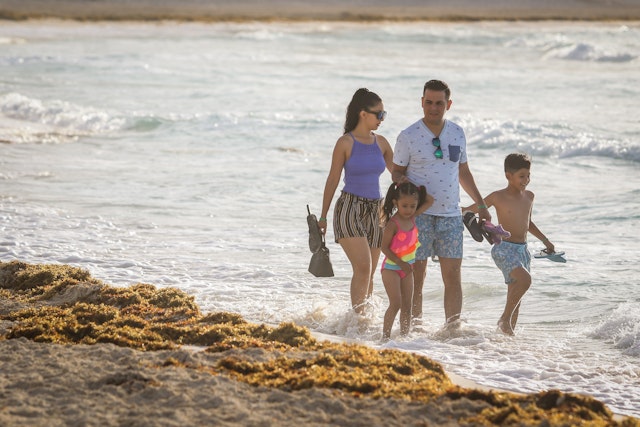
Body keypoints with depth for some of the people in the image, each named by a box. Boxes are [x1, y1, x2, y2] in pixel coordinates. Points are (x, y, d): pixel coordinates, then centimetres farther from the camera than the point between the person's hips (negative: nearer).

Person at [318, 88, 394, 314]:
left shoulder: (381, 142, 9)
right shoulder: (345, 143, -5)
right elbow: (333, 179, 0)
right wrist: (323, 216, 2)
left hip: (375, 211, 6)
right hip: (349, 208, -5)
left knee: (369, 273, 7)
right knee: (363, 267, -19)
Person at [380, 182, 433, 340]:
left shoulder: (412, 217, 0)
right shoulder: (393, 224, -19)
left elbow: (430, 201, 11)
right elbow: (385, 248, -18)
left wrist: (418, 190, -1)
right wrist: (401, 263, -22)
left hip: (407, 268, 7)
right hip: (391, 267, -7)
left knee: (407, 305, 6)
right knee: (396, 303, -13)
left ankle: (404, 335, 11)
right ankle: (386, 335, -8)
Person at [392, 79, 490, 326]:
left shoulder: (457, 134, 9)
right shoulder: (408, 137, -3)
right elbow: (396, 171, 4)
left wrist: (480, 204, 19)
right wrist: (402, 181, -19)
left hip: (451, 215, 3)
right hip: (419, 215, -3)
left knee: (453, 275, -1)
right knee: (416, 275, -2)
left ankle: (453, 327, 2)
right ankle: (415, 325, 5)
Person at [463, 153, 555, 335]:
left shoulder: (529, 197, 11)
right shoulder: (498, 197, -8)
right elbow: (469, 211, -2)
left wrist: (545, 240, 28)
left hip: (522, 250, 7)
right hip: (504, 249, -7)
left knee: (515, 295, 7)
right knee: (524, 279, -26)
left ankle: (510, 331, 14)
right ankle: (505, 319, -13)